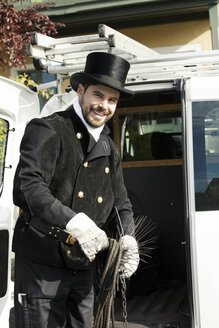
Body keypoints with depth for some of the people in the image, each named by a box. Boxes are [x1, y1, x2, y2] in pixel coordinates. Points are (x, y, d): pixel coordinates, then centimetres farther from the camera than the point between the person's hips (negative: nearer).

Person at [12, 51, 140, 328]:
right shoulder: (48, 131, -9)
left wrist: (128, 238, -3)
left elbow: (121, 203, 17)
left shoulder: (109, 149, 14)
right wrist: (73, 222, -36)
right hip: (41, 264, -7)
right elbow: (28, 185, -24)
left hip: (83, 266, 7)